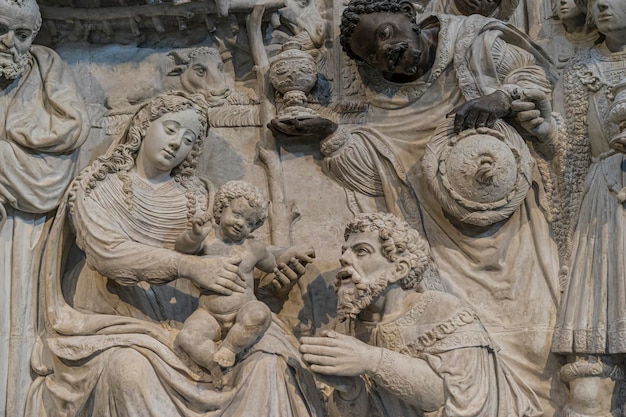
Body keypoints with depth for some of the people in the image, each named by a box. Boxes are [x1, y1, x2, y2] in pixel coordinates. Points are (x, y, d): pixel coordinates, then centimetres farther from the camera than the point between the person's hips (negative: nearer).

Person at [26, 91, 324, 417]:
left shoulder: (199, 196, 14)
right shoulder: (97, 186, 3)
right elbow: (107, 251, -14)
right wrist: (187, 266, -26)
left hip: (187, 320, 3)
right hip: (116, 320, -3)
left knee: (269, 358, -23)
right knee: (129, 369, -37)